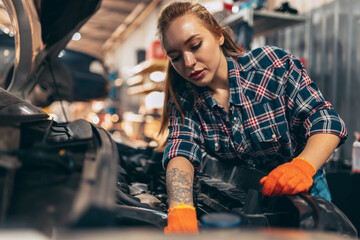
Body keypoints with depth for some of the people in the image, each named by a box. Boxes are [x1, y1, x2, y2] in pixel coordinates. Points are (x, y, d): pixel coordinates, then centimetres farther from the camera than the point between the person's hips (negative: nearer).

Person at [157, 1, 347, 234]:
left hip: (301, 192, -1)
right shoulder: (184, 98, -10)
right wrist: (180, 210, -44)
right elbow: (181, 150, -24)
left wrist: (304, 165, -39)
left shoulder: (272, 64, -18)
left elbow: (325, 119, -19)